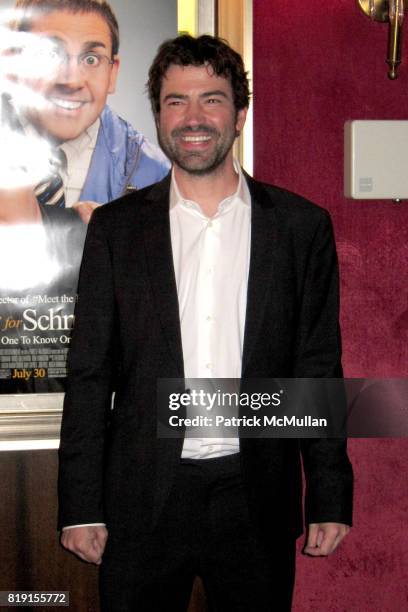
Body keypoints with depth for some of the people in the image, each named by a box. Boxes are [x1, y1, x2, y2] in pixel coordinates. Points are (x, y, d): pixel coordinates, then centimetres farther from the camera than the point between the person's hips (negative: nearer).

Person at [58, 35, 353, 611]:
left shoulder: (302, 225, 1)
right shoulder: (116, 227, 1)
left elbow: (319, 370, 2)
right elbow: (89, 375, 1)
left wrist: (330, 499, 1)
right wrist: (81, 507, -2)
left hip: (257, 500, 0)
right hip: (142, 501, 0)